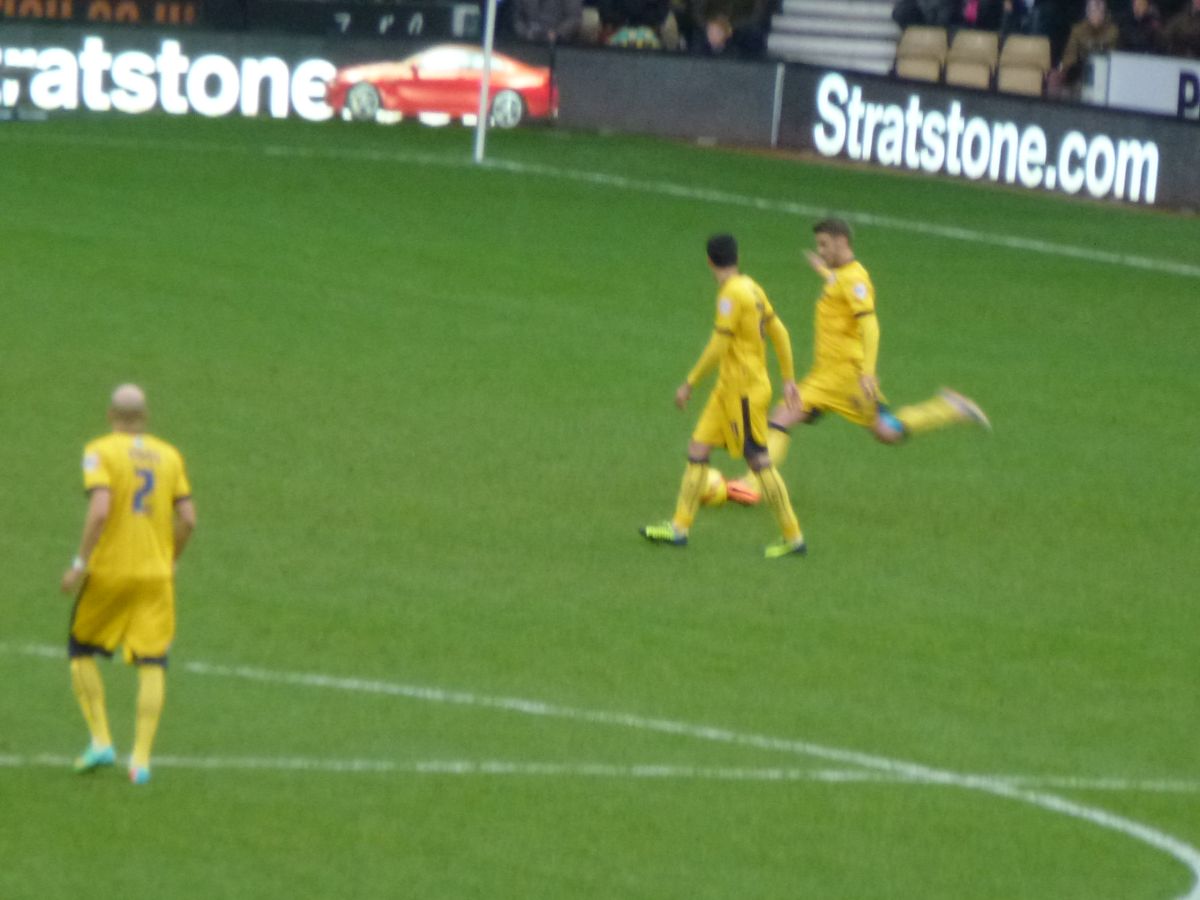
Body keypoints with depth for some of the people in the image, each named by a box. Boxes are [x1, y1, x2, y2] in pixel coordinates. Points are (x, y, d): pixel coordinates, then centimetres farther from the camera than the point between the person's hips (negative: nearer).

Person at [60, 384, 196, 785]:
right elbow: (188, 518, 4)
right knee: (152, 665, 4)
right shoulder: (169, 455, 7)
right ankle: (141, 758, -3)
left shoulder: (100, 452, -5)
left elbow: (100, 510, -18)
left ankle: (101, 741, 6)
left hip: (109, 570, -3)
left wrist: (80, 564, -13)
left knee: (81, 653, 15)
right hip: (156, 573, 3)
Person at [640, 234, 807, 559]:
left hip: (744, 390, -9)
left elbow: (718, 346, -21)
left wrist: (689, 384, -15)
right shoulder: (752, 288, 9)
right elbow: (779, 333, 14)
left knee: (759, 461, -5)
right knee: (698, 449, 10)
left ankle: (793, 537, 0)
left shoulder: (732, 294, -17)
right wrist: (789, 380, 20)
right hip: (729, 387, 9)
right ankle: (679, 527, 13)